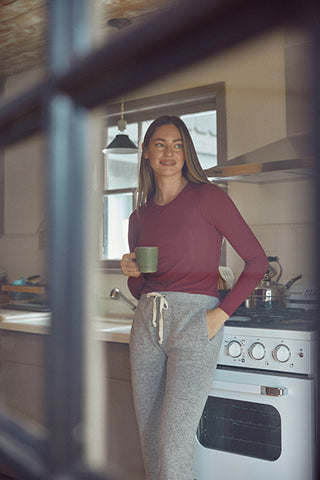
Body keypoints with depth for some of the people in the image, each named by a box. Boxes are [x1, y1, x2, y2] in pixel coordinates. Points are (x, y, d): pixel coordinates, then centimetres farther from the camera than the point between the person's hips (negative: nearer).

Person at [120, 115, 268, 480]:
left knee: (173, 449, -8)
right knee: (148, 437, 11)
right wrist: (131, 273, -2)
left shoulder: (207, 197, -2)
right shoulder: (139, 217, 14)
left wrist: (221, 313, -9)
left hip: (194, 322, -5)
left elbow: (257, 260, -3)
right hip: (146, 324, 6)